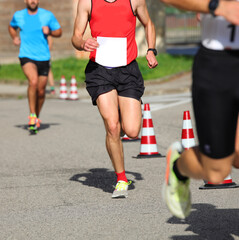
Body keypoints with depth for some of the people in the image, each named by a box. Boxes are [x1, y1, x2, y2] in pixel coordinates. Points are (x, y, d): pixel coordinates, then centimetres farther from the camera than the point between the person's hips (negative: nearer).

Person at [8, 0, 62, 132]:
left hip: (43, 57, 2)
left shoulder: (48, 15, 2)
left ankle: (37, 117, 32)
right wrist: (15, 37, 7)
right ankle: (32, 116, -20)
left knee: (41, 91, 7)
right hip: (26, 56, -2)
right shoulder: (18, 16, 5)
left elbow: (59, 32, 10)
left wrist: (49, 32, -10)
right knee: (33, 81, -28)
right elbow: (12, 27, 26)